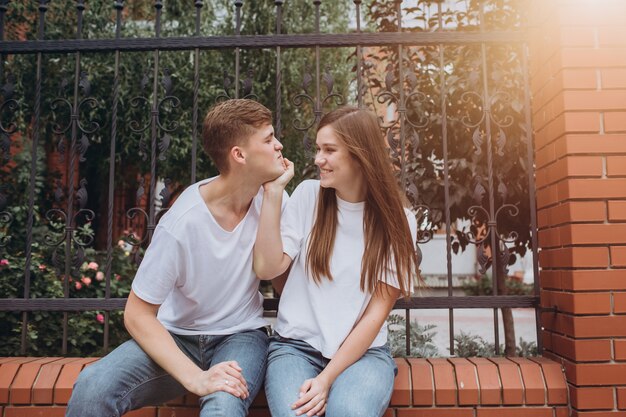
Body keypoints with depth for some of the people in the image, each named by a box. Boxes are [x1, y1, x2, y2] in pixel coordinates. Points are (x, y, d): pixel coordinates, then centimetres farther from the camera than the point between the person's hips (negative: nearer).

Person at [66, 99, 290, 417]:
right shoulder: (182, 223, -20)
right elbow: (137, 314, -15)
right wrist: (196, 378, -27)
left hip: (240, 334, 1)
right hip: (178, 336, 0)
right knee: (93, 385, -25)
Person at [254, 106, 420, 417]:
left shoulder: (396, 221, -4)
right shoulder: (308, 195, -1)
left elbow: (377, 312, -6)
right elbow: (267, 269, -9)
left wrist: (328, 377, -13)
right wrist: (273, 191, -13)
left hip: (362, 351, 0)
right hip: (296, 345, 1)